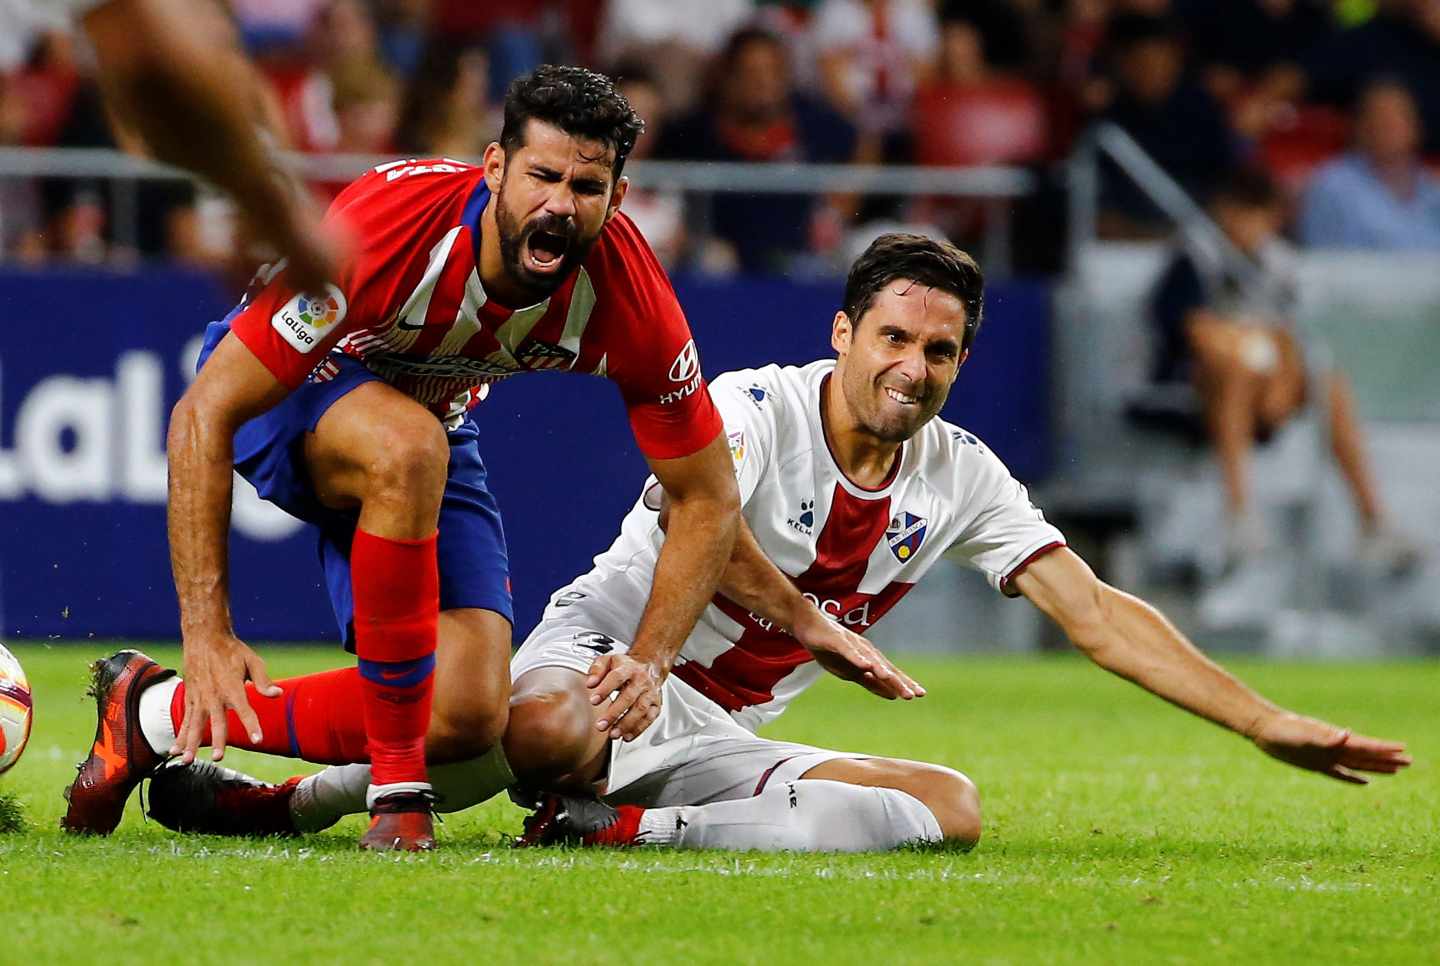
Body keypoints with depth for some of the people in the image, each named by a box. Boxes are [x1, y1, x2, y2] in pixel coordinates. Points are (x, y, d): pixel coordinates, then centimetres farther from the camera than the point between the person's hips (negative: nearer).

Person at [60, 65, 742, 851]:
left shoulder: (627, 296, -26)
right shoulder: (386, 228, -37)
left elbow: (709, 500, -13)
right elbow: (204, 414, -34)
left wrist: (650, 662, -28)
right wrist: (205, 630, -39)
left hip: (434, 420, 4)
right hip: (286, 390, -4)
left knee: (470, 719, -16)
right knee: (408, 448, -41)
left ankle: (159, 714, -6)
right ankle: (396, 788, -29)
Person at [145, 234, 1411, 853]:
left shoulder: (962, 478, 7)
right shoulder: (756, 406, -8)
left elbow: (1097, 612, 6)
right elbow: (696, 519, -28)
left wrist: (1267, 723, 0)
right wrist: (825, 630, -26)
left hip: (722, 736, 7)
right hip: (607, 655, -7)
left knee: (951, 806, -16)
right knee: (539, 733, -42)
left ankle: (627, 830, -23)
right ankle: (289, 795, -19)